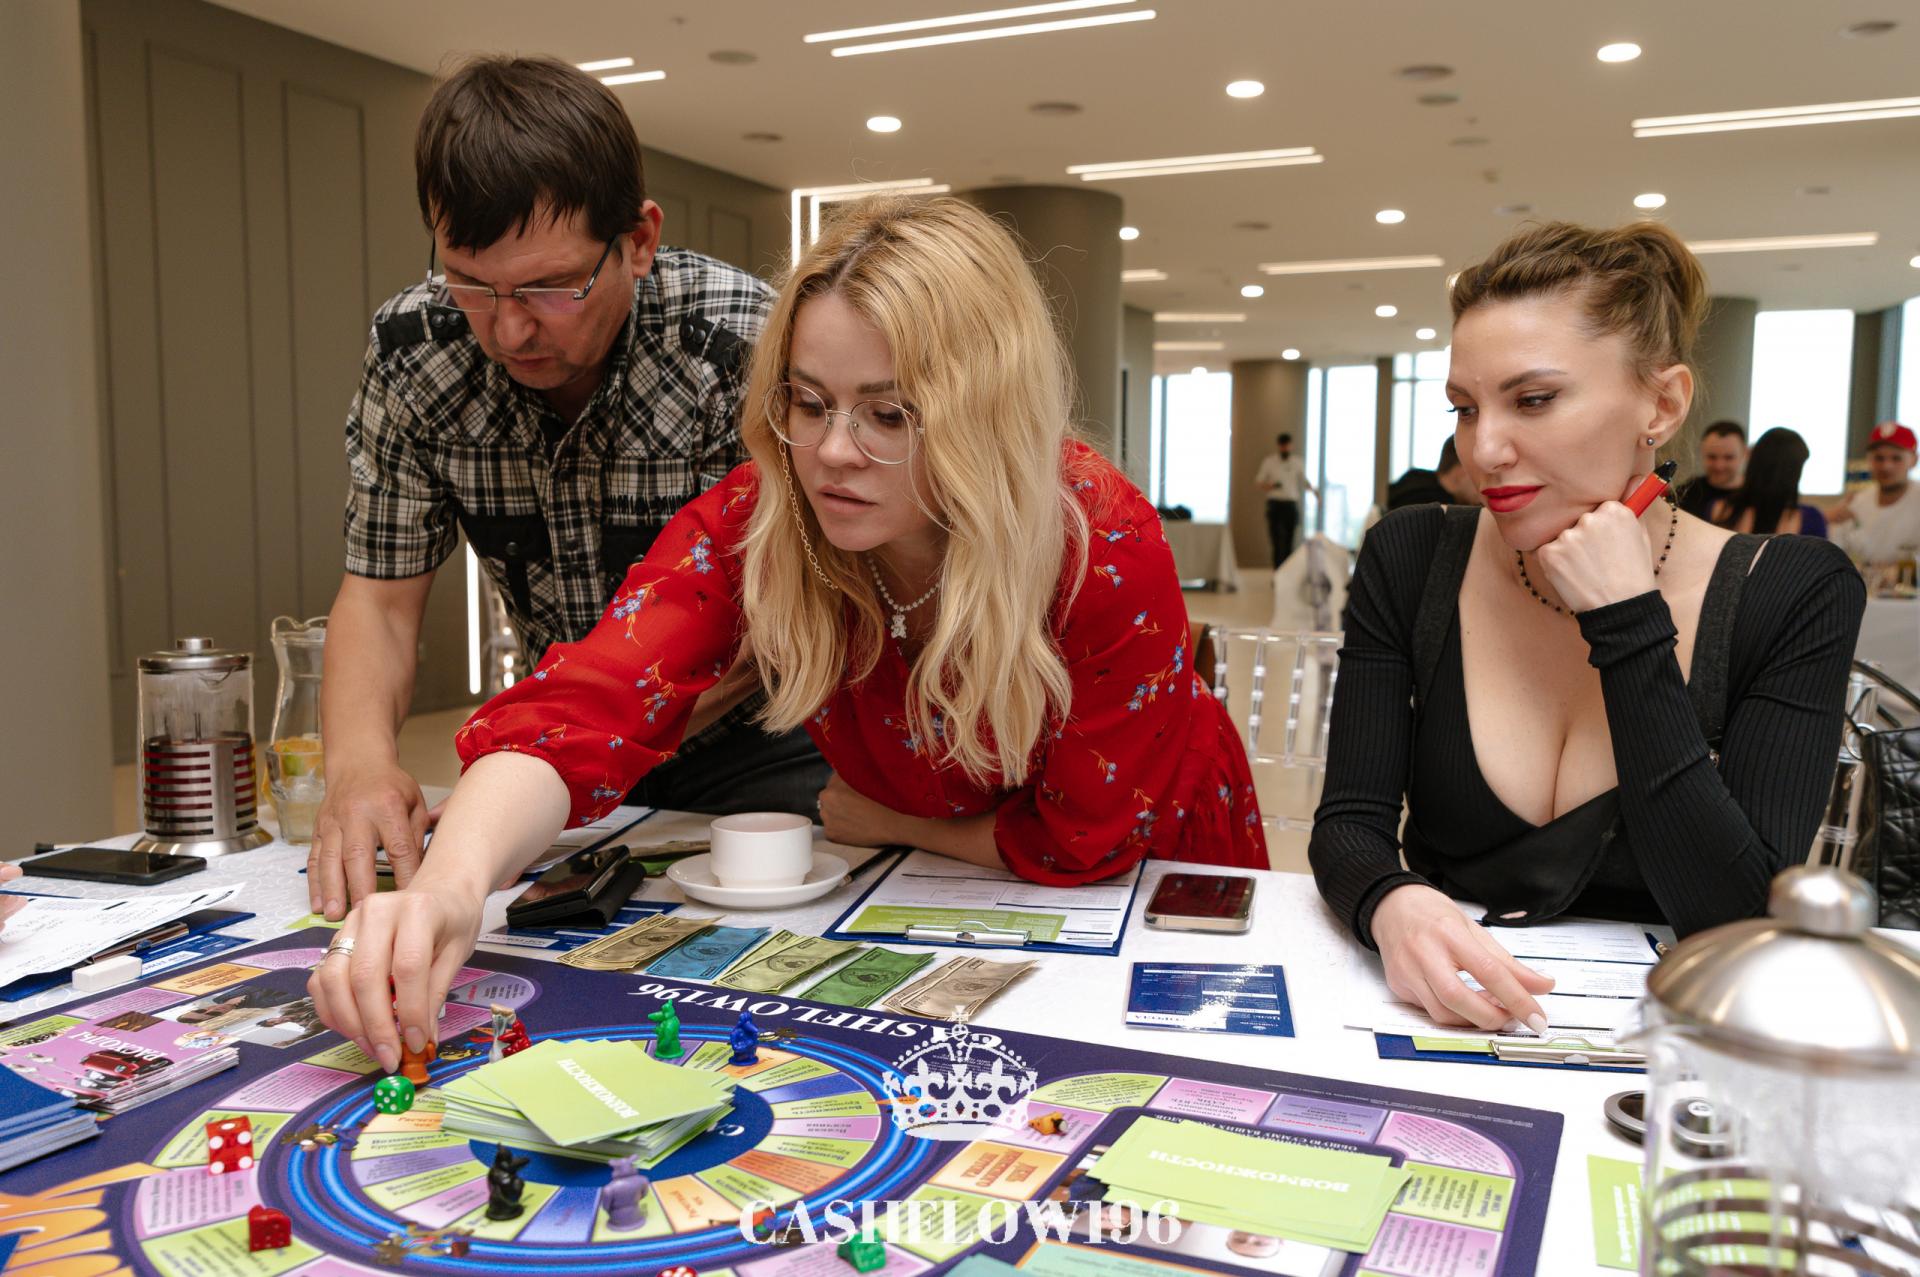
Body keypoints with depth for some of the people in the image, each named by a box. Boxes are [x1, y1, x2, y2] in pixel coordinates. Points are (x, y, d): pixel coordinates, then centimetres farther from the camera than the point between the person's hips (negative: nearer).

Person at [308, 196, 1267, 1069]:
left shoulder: (1108, 553, -33)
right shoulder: (750, 525, -25)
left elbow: (1084, 843, -21)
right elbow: (585, 709, -40)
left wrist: (891, 823, -13)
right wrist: (453, 878, -58)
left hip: (1148, 871, -1)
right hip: (921, 888, 2)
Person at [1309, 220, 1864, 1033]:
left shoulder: (1791, 595, -7)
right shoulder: (1410, 562, -3)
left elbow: (1736, 920, -14)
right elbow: (1349, 823, -6)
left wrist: (1630, 630, -17)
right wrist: (1393, 905, -28)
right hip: (1443, 1016, 2)